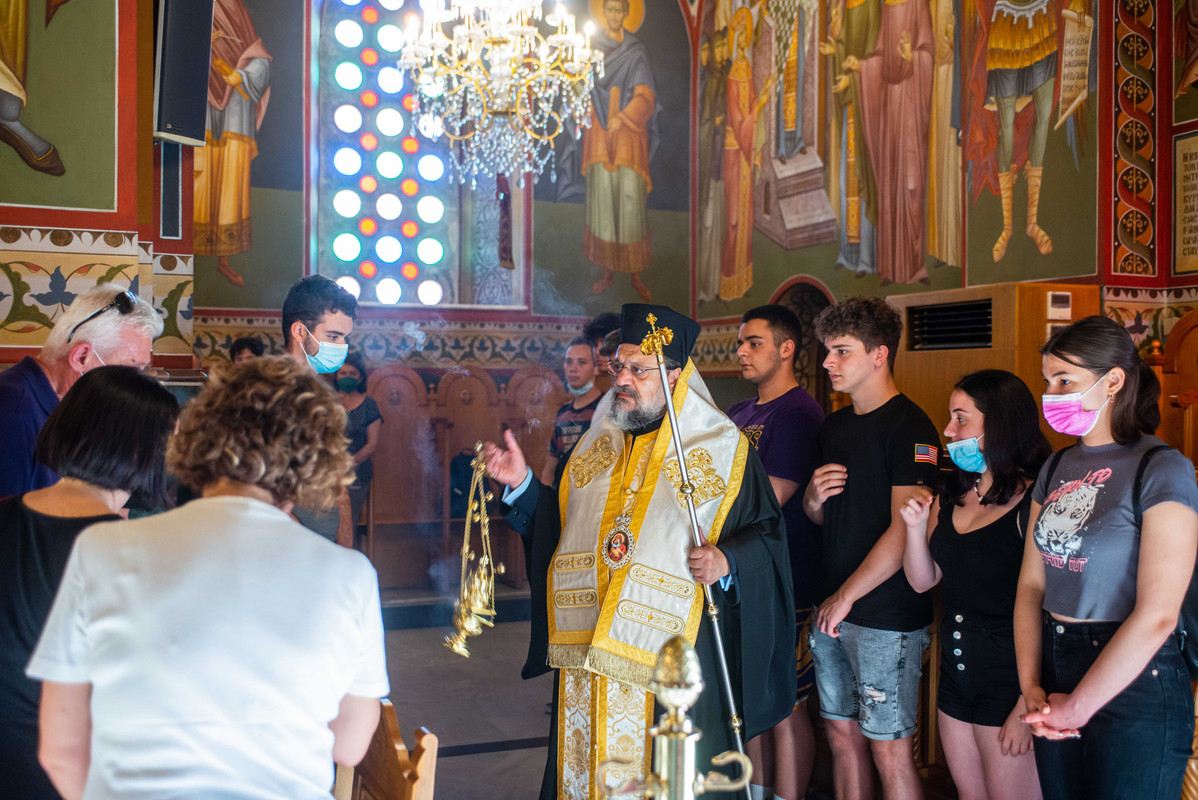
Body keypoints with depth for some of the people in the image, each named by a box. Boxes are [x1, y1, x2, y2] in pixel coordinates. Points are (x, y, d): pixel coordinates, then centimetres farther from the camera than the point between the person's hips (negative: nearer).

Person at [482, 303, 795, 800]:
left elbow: (766, 534, -3)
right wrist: (522, 484, 4)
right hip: (586, 649, 5)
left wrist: (729, 562, -21)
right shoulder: (596, 443, 11)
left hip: (670, 653, -4)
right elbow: (558, 525, 17)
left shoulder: (723, 449, -4)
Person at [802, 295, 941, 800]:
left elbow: (904, 530, -18)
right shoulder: (835, 425, 13)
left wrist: (846, 598, -15)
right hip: (832, 609, 7)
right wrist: (814, 498, -3)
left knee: (887, 748, 1)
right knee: (842, 734, 14)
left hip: (887, 615, -7)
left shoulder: (908, 427, -12)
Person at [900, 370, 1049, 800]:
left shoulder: (1033, 503, -17)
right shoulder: (950, 497, 7)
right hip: (956, 669, 7)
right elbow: (922, 581, 10)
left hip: (1009, 679, -7)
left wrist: (1028, 706, -20)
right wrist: (916, 527, -8)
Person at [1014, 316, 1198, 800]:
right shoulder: (1057, 468, 9)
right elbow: (1031, 585, 6)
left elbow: (1156, 616, -19)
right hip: (1055, 669, 6)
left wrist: (1077, 708, -14)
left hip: (1134, 685, -6)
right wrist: (1031, 688, -6)